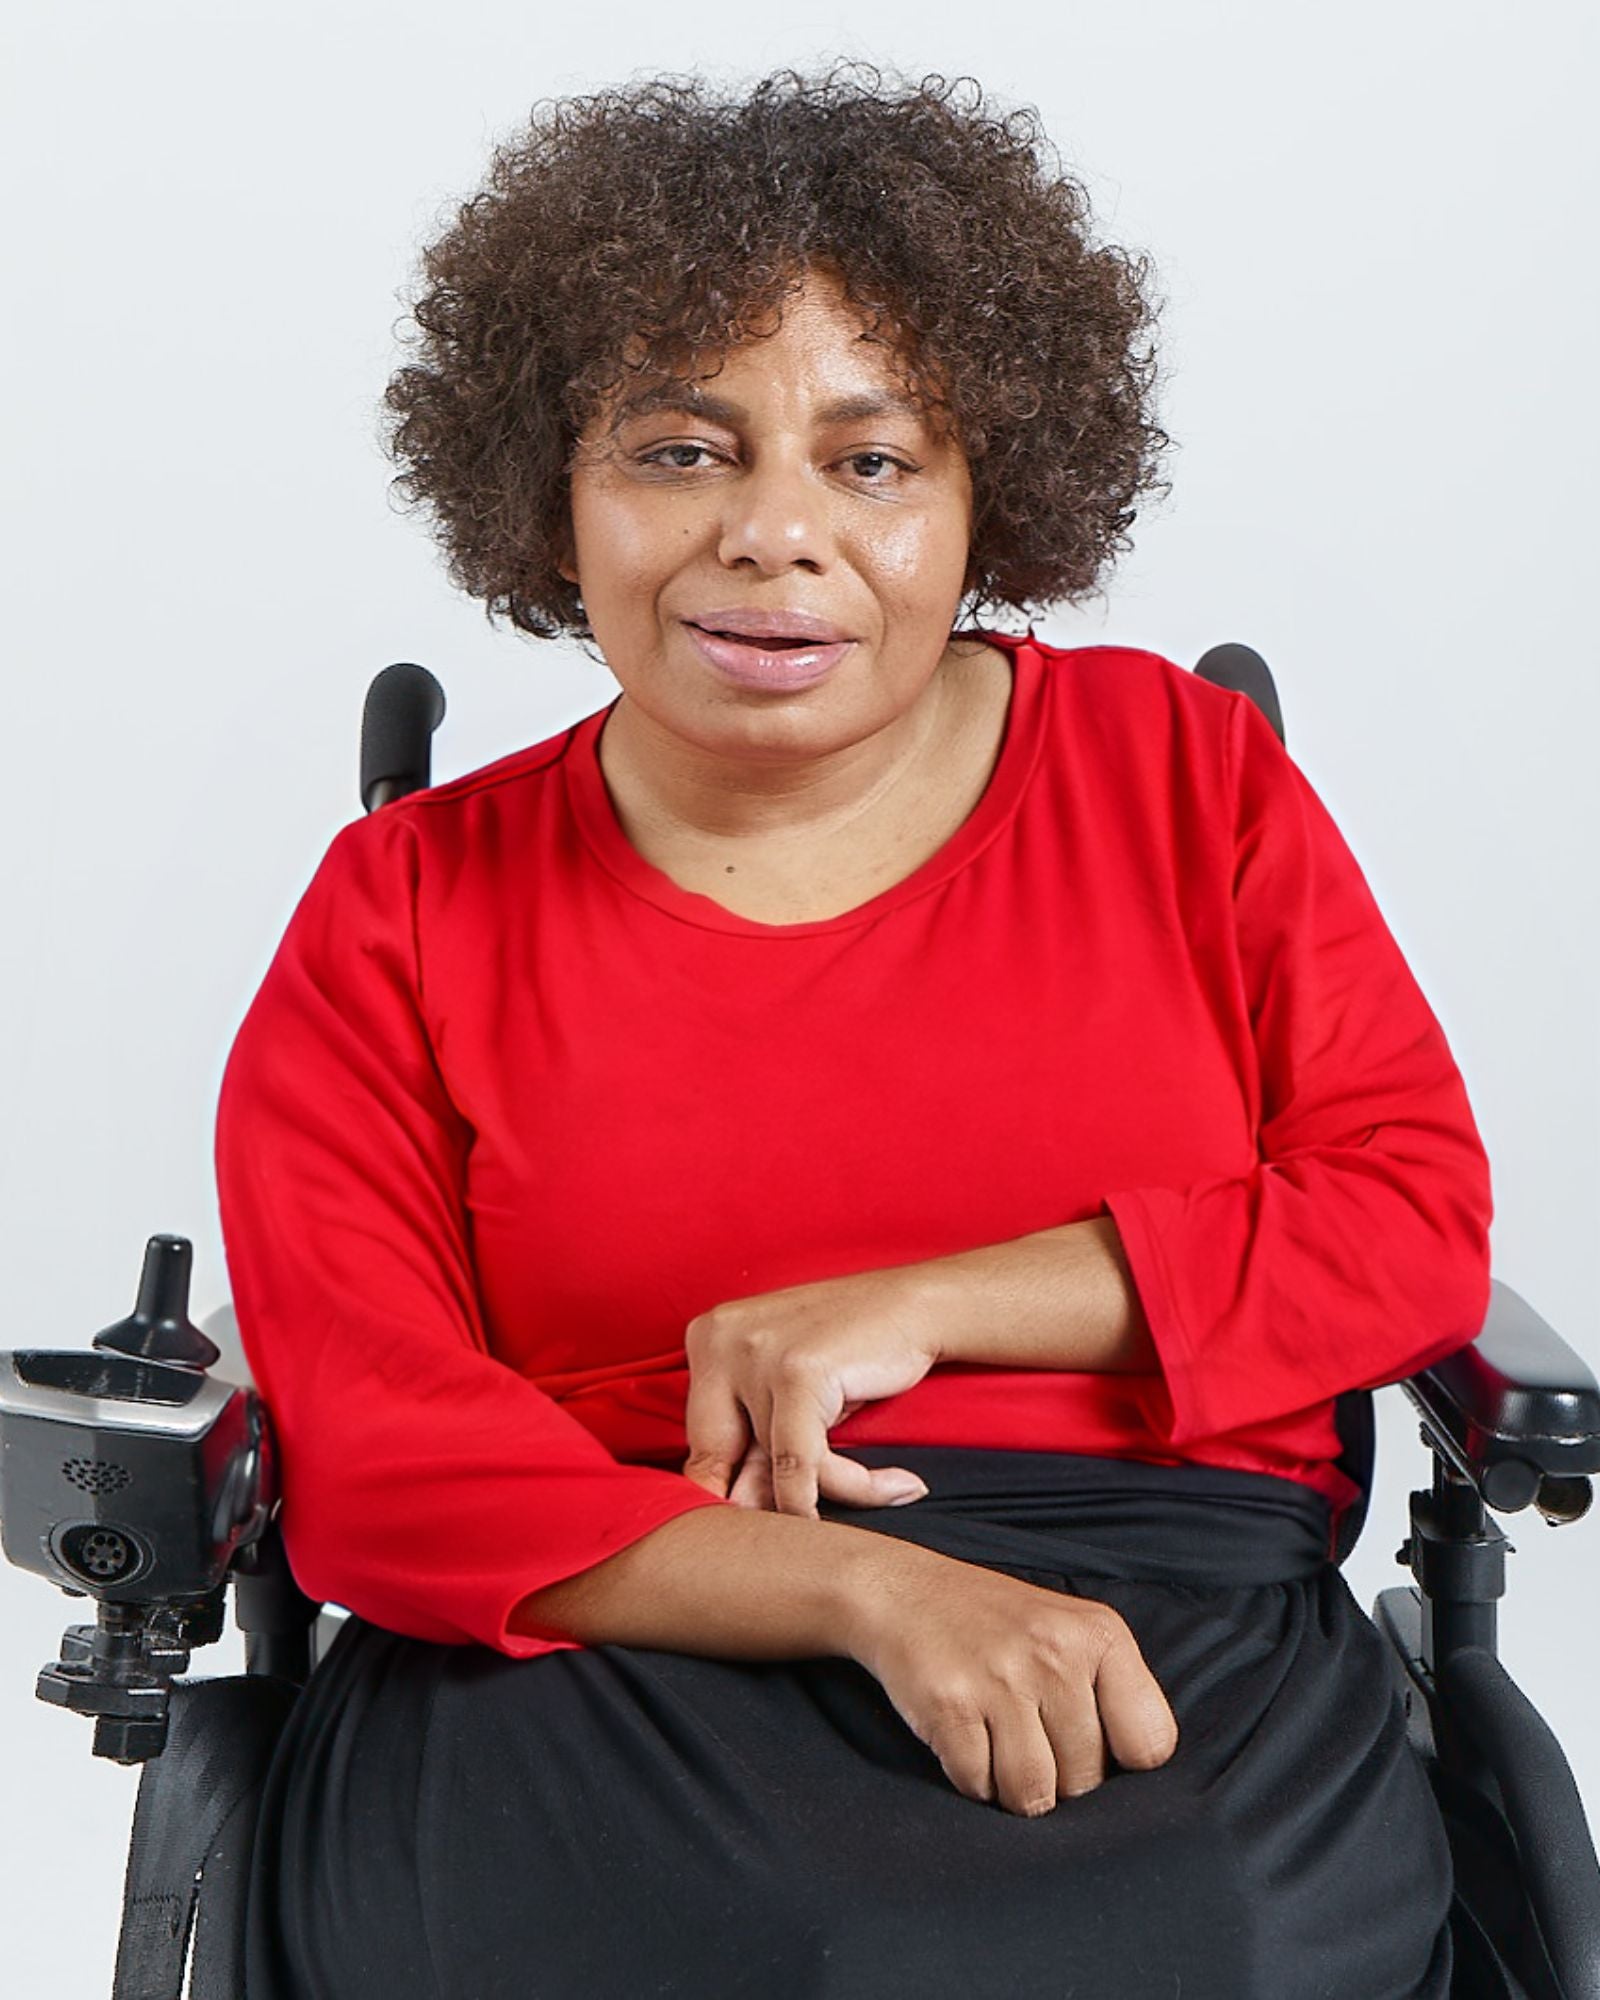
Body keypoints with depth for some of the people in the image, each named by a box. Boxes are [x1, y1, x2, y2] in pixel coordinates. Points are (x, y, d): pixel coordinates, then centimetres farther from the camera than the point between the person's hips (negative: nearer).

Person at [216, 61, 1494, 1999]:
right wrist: (873, 1589, -18)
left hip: (1170, 1631, 1)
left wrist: (918, 1304, -6)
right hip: (600, 1656, 0)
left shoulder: (1187, 774, 13)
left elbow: (1417, 1220, 7)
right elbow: (369, 1455, -2)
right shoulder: (407, 907, 9)